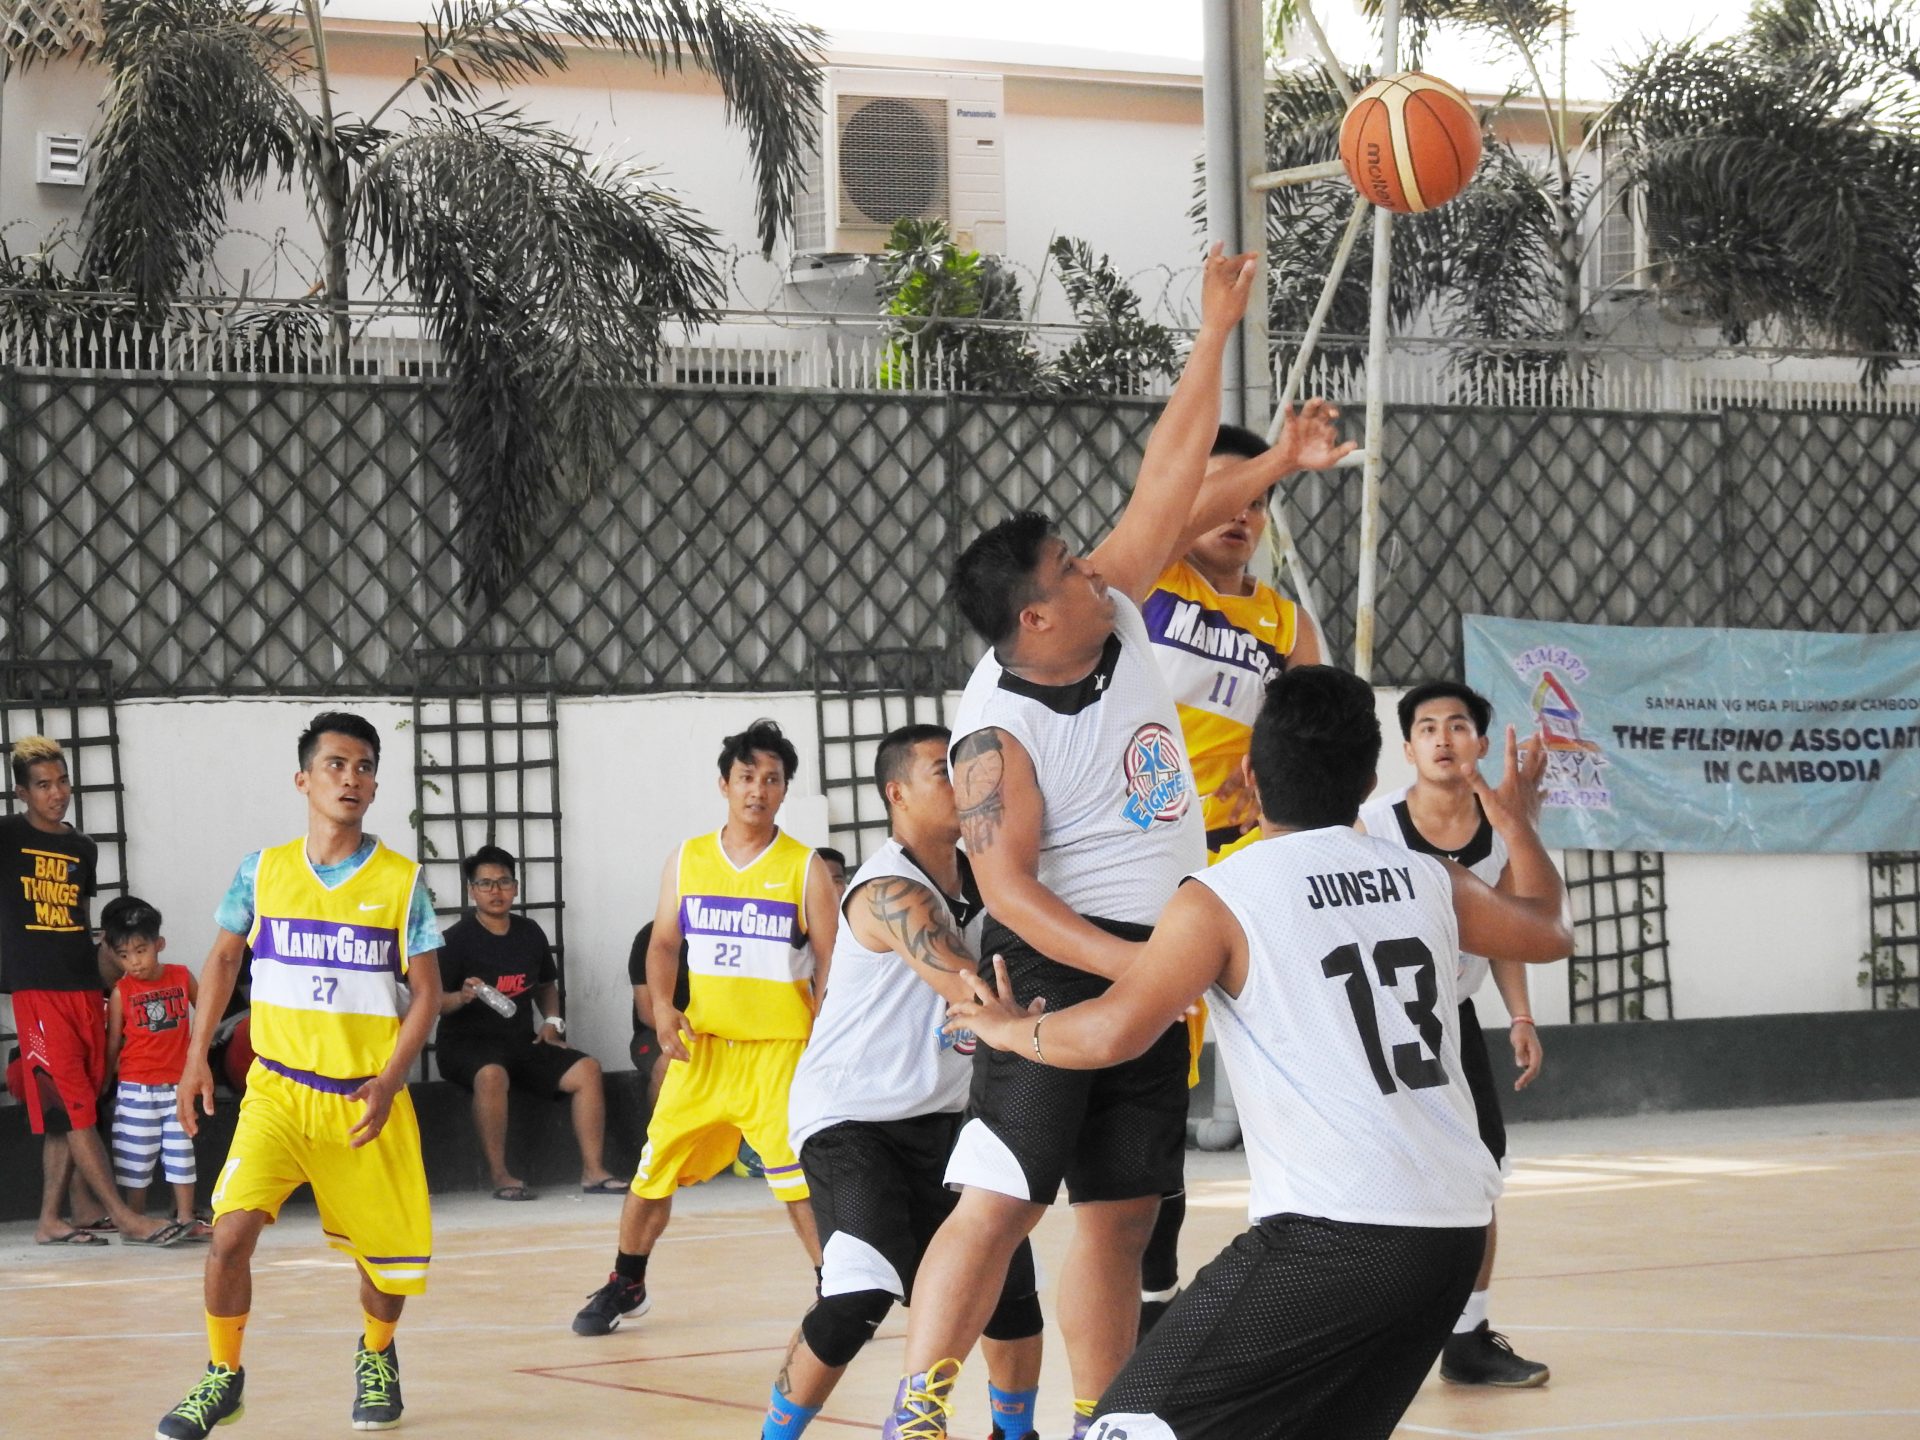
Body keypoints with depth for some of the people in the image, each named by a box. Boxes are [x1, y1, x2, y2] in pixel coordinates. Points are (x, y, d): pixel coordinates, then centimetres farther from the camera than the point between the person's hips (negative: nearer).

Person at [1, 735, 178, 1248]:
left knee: (68, 1116, 6)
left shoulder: (82, 849, 14)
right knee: (73, 1110, -8)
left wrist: (110, 971, 17)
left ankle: (50, 1220, 12)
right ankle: (124, 1218, -9)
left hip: (85, 991, 6)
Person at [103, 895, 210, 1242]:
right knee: (136, 1157, 3)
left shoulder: (182, 978, -1)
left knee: (181, 1152, 5)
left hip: (177, 1085, 2)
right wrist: (103, 1082, 1)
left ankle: (185, 1219, 10)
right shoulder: (121, 993, -7)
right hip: (136, 1088, -2)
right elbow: (112, 1044, -1)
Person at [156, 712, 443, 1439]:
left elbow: (426, 994, -2)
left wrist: (389, 1080, -15)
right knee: (231, 1232, -17)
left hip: (366, 1100, 0)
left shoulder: (403, 881, -5)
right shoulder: (263, 871, -1)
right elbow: (223, 958, 14)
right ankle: (223, 1377, 3)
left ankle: (376, 1355, 39)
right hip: (278, 1091, 0)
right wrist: (197, 1057, 6)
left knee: (389, 1252, 7)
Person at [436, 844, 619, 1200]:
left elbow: (546, 985, 28)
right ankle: (499, 1176, -31)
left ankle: (592, 1171, -11)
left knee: (587, 1069, -13)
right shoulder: (457, 939, -5)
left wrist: (552, 1022, 10)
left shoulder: (530, 933, 11)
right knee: (492, 1074, -38)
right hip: (467, 1044, -6)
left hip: (522, 1043, 6)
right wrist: (462, 997, -30)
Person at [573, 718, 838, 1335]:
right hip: (702, 1045, 3)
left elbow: (829, 964, 0)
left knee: (800, 1178, -12)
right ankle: (626, 1286, 26)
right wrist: (662, 1007, -6)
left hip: (780, 1047, -3)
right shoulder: (687, 861, 7)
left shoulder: (805, 868, -1)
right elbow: (663, 944, 13)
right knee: (655, 1169, 7)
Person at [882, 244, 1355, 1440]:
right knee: (1001, 1196, -13)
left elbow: (1171, 486, 8)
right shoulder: (999, 732, -17)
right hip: (1058, 967, -8)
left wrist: (1217, 334, 8)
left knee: (1121, 1215, 9)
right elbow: (1006, 887, -22)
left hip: (1149, 962, 8)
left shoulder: (1117, 613, 3)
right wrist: (1128, 963, -31)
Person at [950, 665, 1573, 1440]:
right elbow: (1549, 930, 31)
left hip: (1334, 1229, -7)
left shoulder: (1221, 899, -5)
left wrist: (1012, 1030, 6)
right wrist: (1519, 825, 51)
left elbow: (1113, 1033, -16)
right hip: (1454, 1229, 7)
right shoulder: (1430, 881, 12)